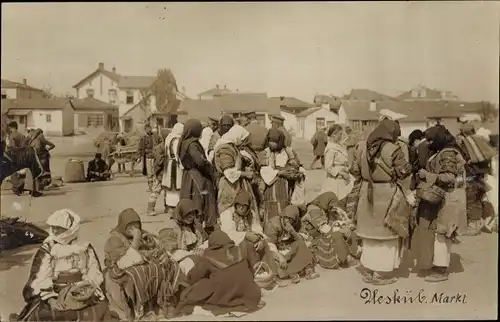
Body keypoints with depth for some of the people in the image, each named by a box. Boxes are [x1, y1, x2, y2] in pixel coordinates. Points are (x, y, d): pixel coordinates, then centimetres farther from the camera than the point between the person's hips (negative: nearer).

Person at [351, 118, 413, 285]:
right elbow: (404, 171, -12)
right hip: (388, 194, -5)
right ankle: (381, 274, 15)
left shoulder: (363, 147, 0)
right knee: (386, 232, 9)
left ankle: (369, 271, 25)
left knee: (371, 231, 17)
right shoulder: (393, 149, -15)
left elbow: (354, 170, 3)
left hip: (368, 193, 5)